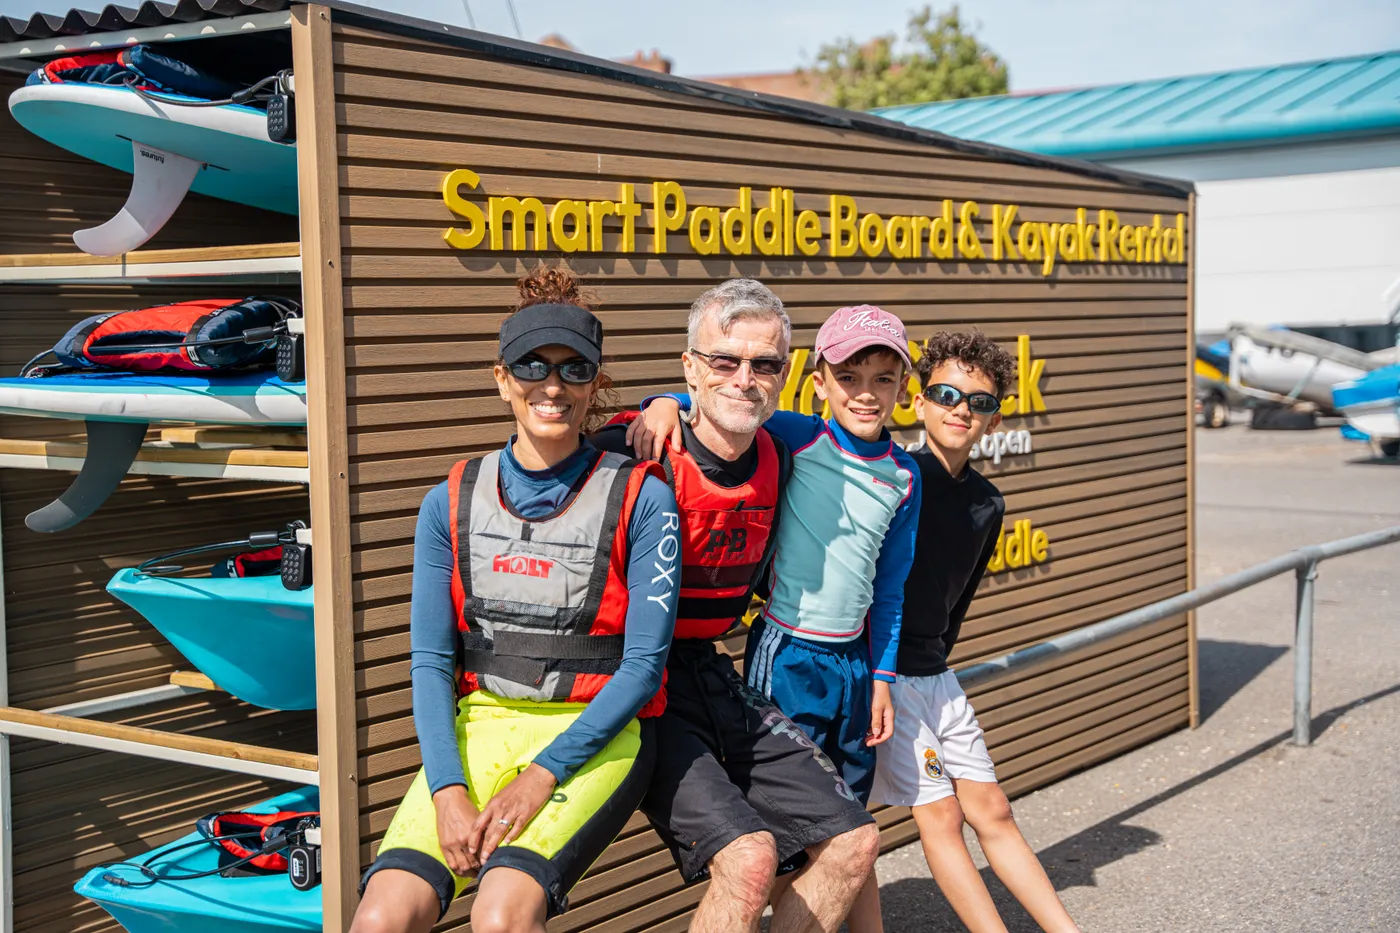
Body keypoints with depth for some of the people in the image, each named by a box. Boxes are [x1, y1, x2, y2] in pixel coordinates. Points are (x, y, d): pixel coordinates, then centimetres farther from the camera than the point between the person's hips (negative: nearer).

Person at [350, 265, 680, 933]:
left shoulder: (640, 498, -4)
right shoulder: (451, 504, 6)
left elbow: (644, 665, -6)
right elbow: (430, 660, 3)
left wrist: (542, 774, -14)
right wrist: (447, 791, -11)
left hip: (595, 734, -3)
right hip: (478, 727, 3)